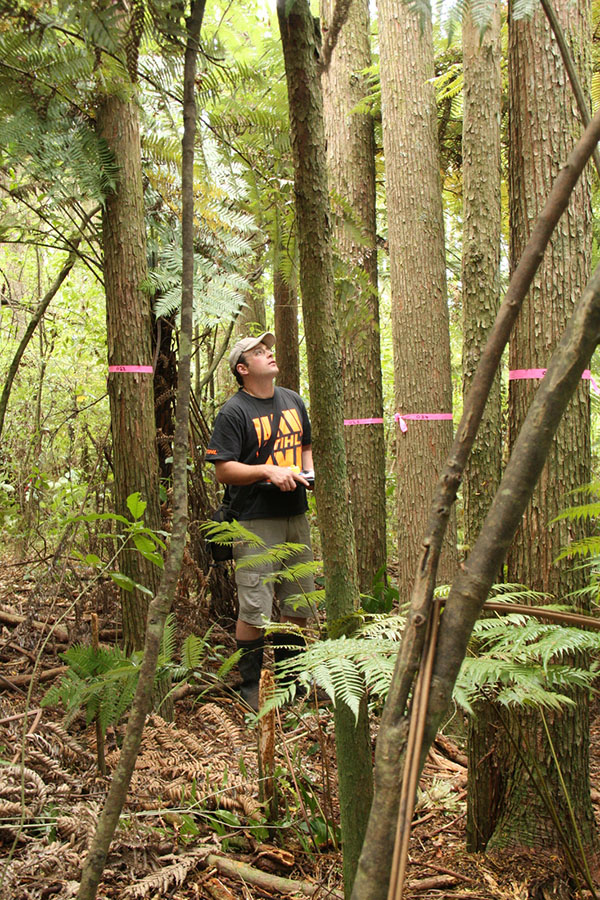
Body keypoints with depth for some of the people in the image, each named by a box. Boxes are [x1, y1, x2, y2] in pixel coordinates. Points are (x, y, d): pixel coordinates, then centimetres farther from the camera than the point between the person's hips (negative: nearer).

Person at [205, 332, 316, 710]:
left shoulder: (293, 400, 14)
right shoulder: (234, 412, -9)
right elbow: (223, 470, -12)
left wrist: (308, 470, 5)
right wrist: (268, 471, -22)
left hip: (296, 515, 7)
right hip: (256, 521, -7)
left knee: (299, 602, 13)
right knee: (255, 608, -5)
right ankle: (250, 686, 10)